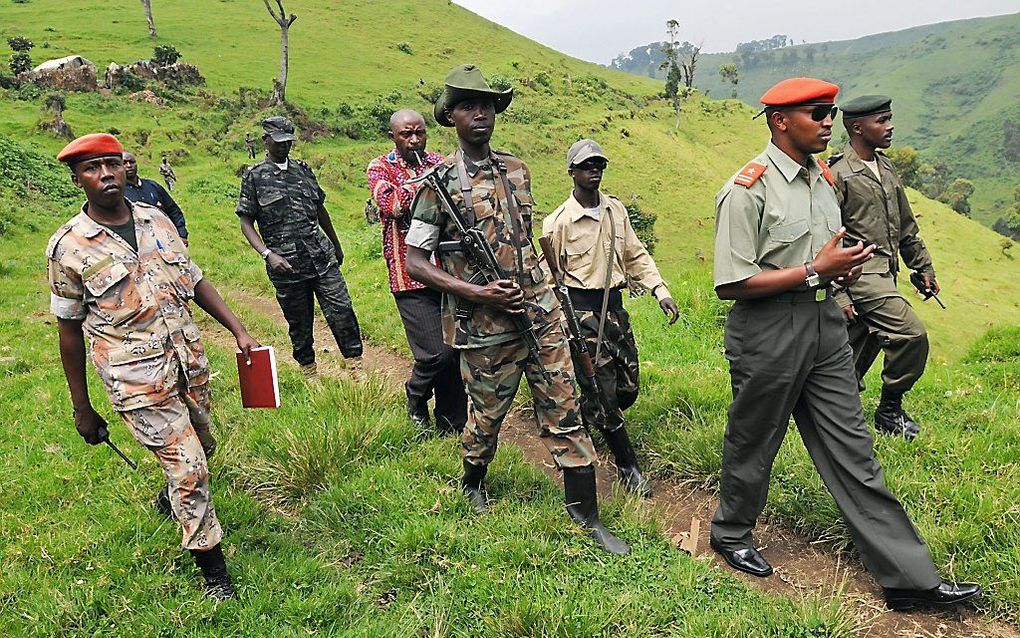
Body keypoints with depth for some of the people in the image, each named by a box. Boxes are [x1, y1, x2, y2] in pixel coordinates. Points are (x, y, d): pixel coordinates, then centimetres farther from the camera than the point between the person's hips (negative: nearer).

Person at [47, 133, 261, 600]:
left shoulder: (156, 220, 4)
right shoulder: (68, 247, -8)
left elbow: (194, 281, 12)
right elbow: (70, 329, -2)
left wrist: (238, 329, 5)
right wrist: (82, 409, 1)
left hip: (189, 362, 5)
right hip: (137, 377, -5)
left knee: (200, 448, 22)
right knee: (189, 467, -6)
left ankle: (170, 499, 56)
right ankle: (214, 572, 12)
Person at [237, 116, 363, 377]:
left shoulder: (303, 169, 13)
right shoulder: (254, 176, 2)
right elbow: (246, 222, -1)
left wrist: (336, 245, 27)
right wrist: (267, 254, -15)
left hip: (322, 257, 3)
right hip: (286, 264, -3)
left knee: (341, 311, -6)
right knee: (299, 324, 8)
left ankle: (356, 366, 5)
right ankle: (309, 373, 24)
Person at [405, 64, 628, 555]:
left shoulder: (517, 170, 9)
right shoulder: (439, 181, -7)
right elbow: (414, 261, -8)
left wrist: (531, 289, 9)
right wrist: (478, 293, -16)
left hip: (540, 314, 5)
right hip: (485, 328, -4)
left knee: (563, 409, 6)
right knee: (486, 414, 12)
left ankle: (586, 513, 18)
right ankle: (472, 485, 42)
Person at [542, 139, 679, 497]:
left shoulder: (616, 210, 7)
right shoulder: (558, 222, -9)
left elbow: (636, 256, 14)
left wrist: (660, 291, 2)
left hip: (615, 306, 6)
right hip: (581, 310, -6)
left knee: (627, 389, 11)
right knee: (602, 393, -3)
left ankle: (579, 416, 37)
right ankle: (628, 466, 11)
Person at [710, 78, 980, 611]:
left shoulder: (822, 177, 11)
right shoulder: (748, 189, -16)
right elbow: (730, 284, -20)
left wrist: (843, 269, 2)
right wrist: (816, 271, -19)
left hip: (824, 325, 7)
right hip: (766, 331, -7)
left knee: (852, 450, 10)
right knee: (752, 443, 11)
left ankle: (909, 577, 17)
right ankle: (731, 534, 36)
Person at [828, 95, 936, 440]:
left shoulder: (886, 168, 15)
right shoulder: (837, 175, -12)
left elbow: (906, 224, 24)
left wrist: (923, 267, 23)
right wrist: (838, 295, -17)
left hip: (885, 273, 9)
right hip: (860, 274, -9)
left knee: (861, 349, 12)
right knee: (911, 334, -15)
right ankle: (890, 410, 3)